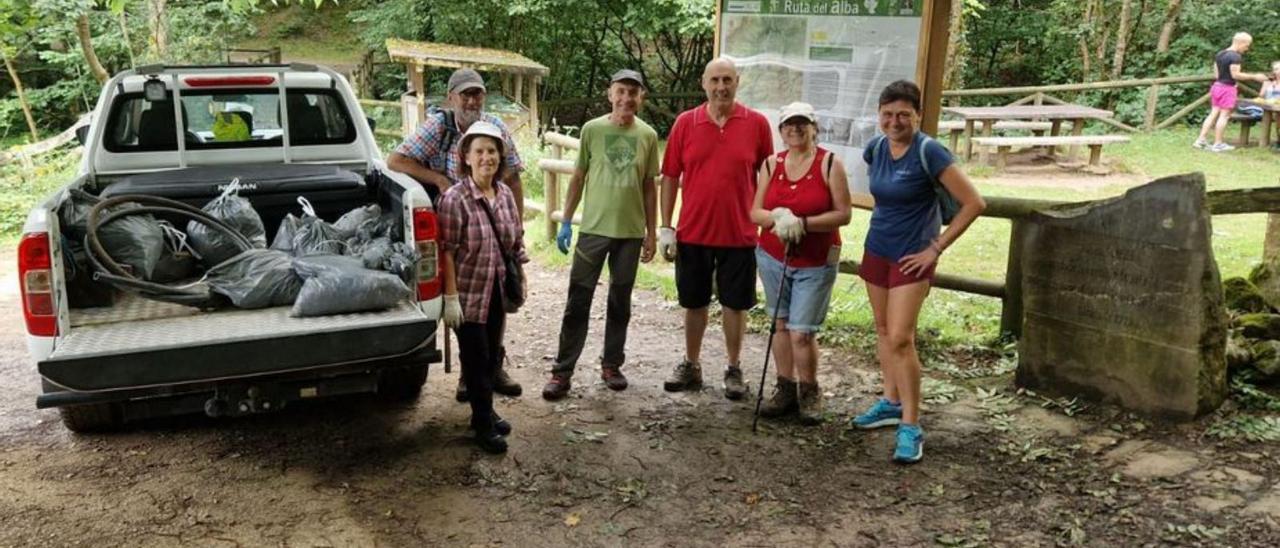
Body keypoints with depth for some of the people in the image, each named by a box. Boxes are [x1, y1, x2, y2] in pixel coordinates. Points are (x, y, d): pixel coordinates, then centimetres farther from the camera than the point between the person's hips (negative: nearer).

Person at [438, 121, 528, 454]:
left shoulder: (506, 194, 1)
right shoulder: (455, 199, -17)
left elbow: (517, 242, 10)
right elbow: (447, 252, -17)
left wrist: (521, 281, 11)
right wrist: (450, 296, -19)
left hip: (497, 292, 6)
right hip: (469, 293, -6)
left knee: (492, 356, 17)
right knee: (476, 359, 5)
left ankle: (485, 412, 36)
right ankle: (484, 426, 18)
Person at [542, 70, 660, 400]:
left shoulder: (648, 136, 3)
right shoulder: (592, 129, -1)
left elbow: (649, 187, 7)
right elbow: (578, 179, 4)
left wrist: (651, 233, 6)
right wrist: (566, 222, 0)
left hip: (630, 232, 2)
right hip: (593, 229, -1)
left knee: (620, 301, 11)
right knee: (578, 301, 0)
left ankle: (611, 364, 25)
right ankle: (562, 372, 5)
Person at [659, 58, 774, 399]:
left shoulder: (757, 124, -3)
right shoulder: (685, 123, 0)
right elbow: (670, 177, 3)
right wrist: (665, 227, -1)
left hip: (739, 235, -1)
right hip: (693, 233, 1)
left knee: (735, 305, 9)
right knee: (694, 303, 13)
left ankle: (734, 370, 24)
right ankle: (691, 367, 28)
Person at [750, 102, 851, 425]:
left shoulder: (830, 164, -7)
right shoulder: (771, 164, 3)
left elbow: (843, 214, -10)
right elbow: (755, 211, 1)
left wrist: (803, 223, -21)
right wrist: (777, 219, -21)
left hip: (815, 263, -4)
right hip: (772, 256, 4)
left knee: (801, 332, -6)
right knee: (781, 325, 10)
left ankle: (809, 393, 16)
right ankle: (785, 389, 24)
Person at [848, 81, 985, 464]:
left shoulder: (928, 152, -18)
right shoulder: (875, 148, 0)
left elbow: (973, 203, -17)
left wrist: (936, 248, -14)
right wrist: (886, 222, 13)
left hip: (911, 256, -6)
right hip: (876, 250, 6)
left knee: (900, 339, -11)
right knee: (883, 330, 15)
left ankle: (910, 426, -2)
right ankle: (891, 402, 30)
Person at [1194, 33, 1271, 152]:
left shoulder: (1219, 54, 11)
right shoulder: (1235, 56, -15)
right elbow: (1235, 74, -19)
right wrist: (1254, 76, -14)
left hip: (1216, 86, 8)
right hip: (1227, 88, -8)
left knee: (1213, 114, 10)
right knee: (1224, 115, -2)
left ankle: (1200, 140, 5)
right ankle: (1217, 144, 0)